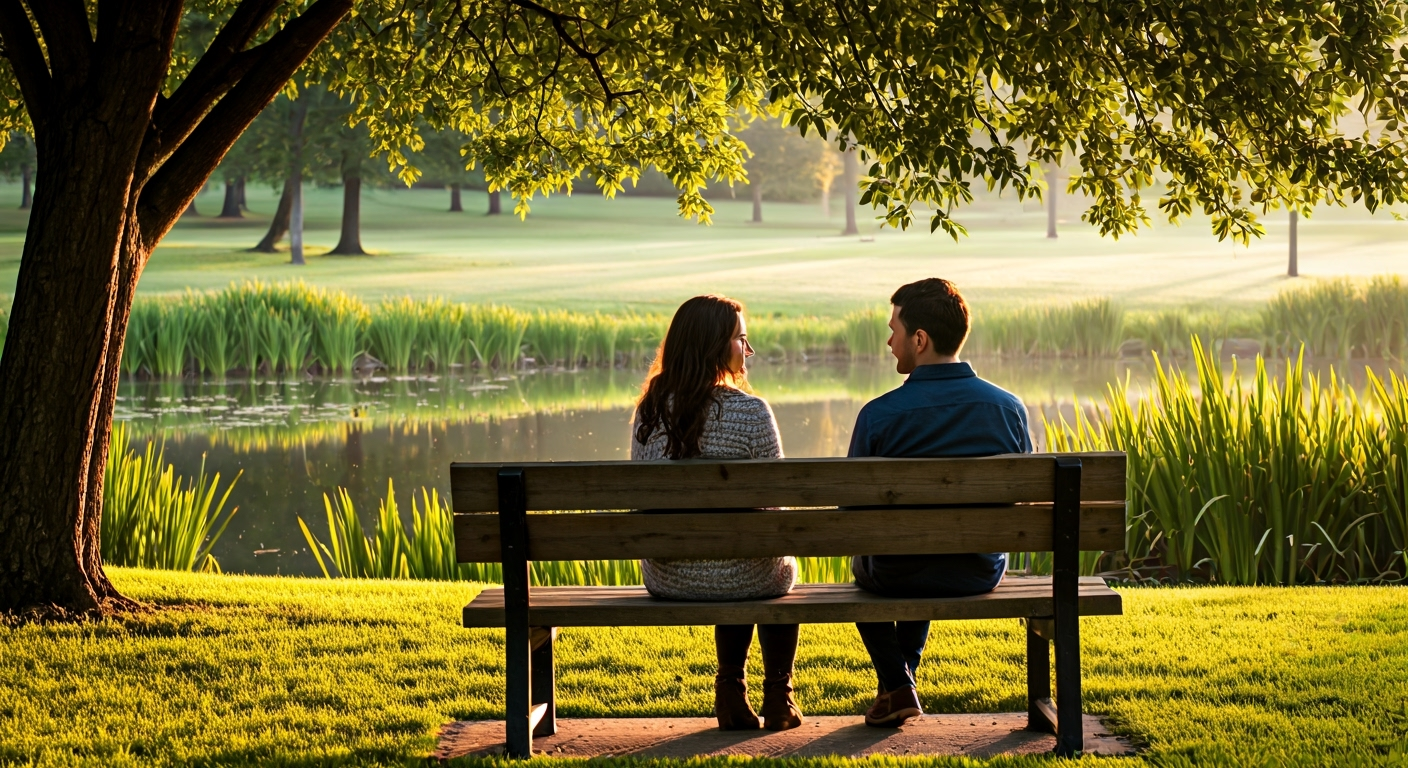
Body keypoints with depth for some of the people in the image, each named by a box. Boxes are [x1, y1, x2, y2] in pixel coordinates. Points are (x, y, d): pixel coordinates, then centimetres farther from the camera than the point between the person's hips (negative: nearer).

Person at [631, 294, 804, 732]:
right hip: (736, 577, -4)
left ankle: (732, 696, 36)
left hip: (664, 579, 4)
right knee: (782, 568, 33)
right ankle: (778, 696, 37)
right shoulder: (749, 412, -18)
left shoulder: (649, 409, -2)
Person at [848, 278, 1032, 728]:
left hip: (900, 577, -4)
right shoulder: (1009, 408, -9)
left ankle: (896, 686, 23)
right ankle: (903, 673, 47)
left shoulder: (879, 415, -19)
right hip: (982, 573, 4)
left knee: (861, 565, 34)